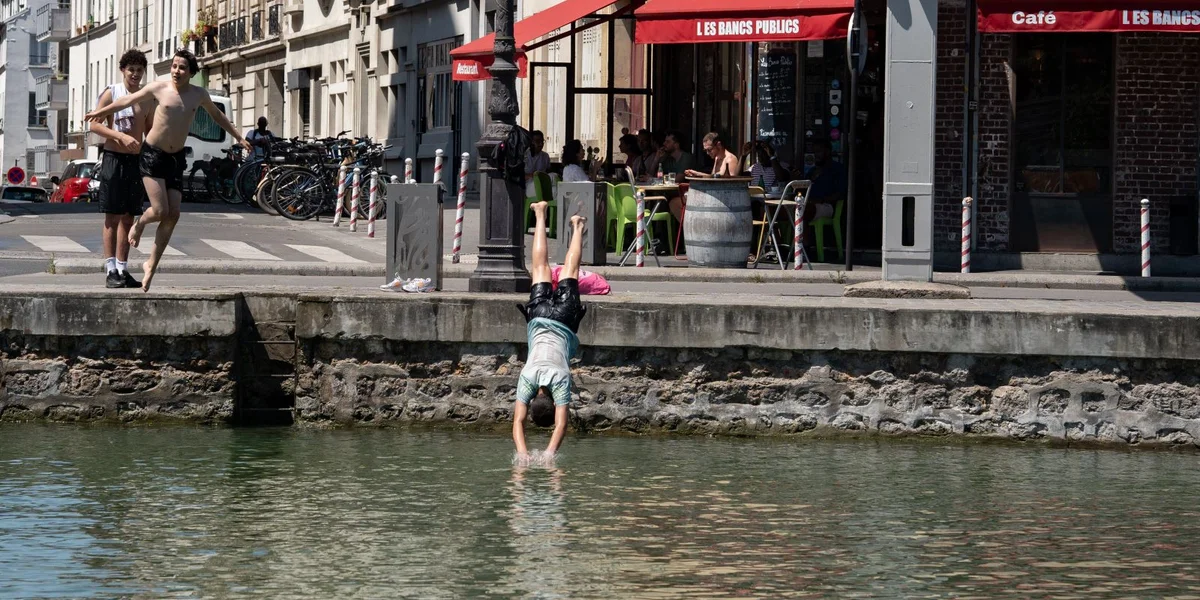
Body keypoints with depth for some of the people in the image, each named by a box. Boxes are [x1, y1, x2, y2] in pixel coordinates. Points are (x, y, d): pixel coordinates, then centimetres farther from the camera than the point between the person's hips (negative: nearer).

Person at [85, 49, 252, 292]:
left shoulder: (199, 95, 4)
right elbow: (128, 100, 6)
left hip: (176, 158, 4)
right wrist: (100, 112, 13)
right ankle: (139, 223, 22)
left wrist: (238, 137, 27)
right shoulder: (158, 88, -7)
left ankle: (151, 265, 9)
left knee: (173, 214, -3)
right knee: (160, 211, -14)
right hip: (152, 154, -4)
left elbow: (216, 114, 24)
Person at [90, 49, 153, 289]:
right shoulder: (111, 93, -3)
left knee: (128, 217, 7)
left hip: (137, 161, 5)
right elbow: (94, 125, -9)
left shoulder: (147, 98, 12)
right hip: (114, 159, -5)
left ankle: (122, 269, 11)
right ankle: (111, 271, -6)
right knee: (113, 217, -5)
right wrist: (121, 137, -21)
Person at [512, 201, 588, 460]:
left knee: (569, 272, 25)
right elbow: (518, 421, -34)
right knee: (541, 269, 24)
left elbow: (561, 424, -37)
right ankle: (540, 216, 42)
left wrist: (549, 453, -45)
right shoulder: (526, 378, -33)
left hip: (562, 321, -1)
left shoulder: (561, 380, -36)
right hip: (540, 317, 1)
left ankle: (577, 227, 47)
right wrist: (521, 451, -47)